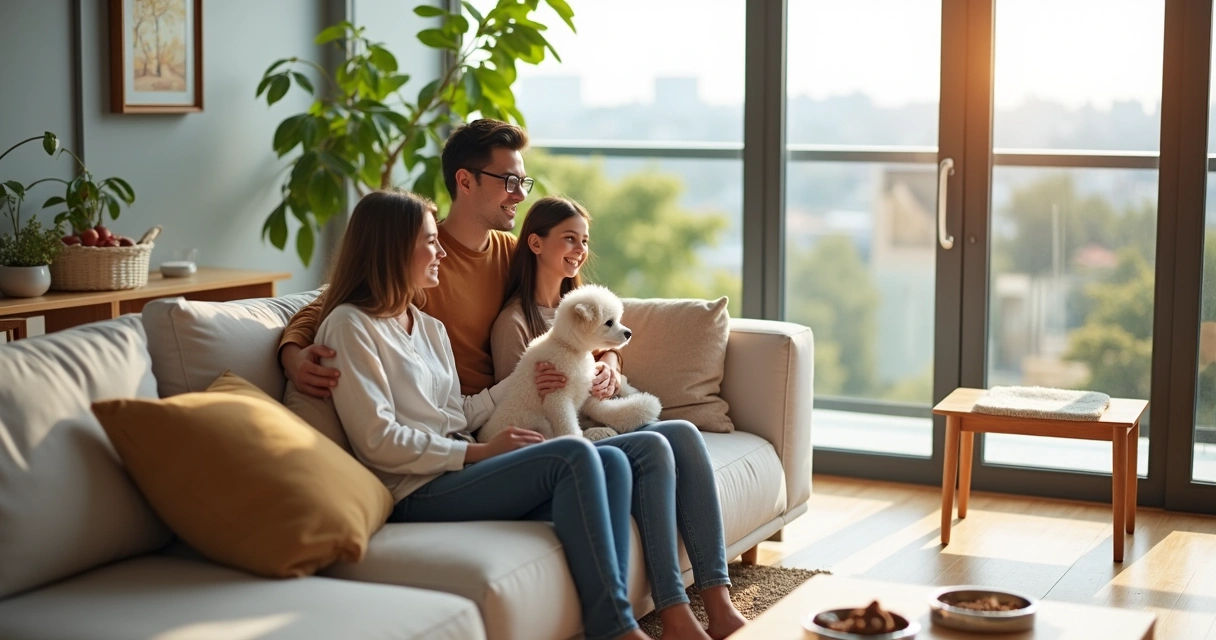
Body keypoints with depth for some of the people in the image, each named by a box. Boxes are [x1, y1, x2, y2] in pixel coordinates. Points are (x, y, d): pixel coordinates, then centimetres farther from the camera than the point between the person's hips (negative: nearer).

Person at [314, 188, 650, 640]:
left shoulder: (430, 328, 23)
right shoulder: (350, 326, -4)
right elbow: (379, 441, -12)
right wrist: (479, 452, -12)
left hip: (451, 476, 8)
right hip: (414, 493, -8)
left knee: (611, 464, -13)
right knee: (573, 456, -24)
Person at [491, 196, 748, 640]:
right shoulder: (514, 321, -5)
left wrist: (609, 379, 0)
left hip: (601, 428, 7)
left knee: (684, 433, -22)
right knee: (653, 447, -31)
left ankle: (718, 604, -28)